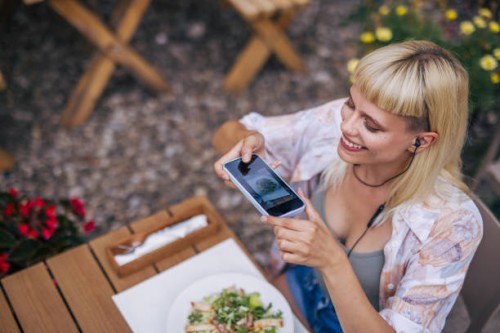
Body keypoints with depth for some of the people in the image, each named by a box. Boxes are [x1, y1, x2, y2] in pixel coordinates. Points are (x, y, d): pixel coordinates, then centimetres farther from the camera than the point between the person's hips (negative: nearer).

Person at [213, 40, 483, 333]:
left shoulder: (451, 222, -31)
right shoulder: (334, 122, -21)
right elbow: (228, 133, -10)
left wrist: (332, 262, -40)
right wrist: (246, 143, -33)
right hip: (296, 287, 4)